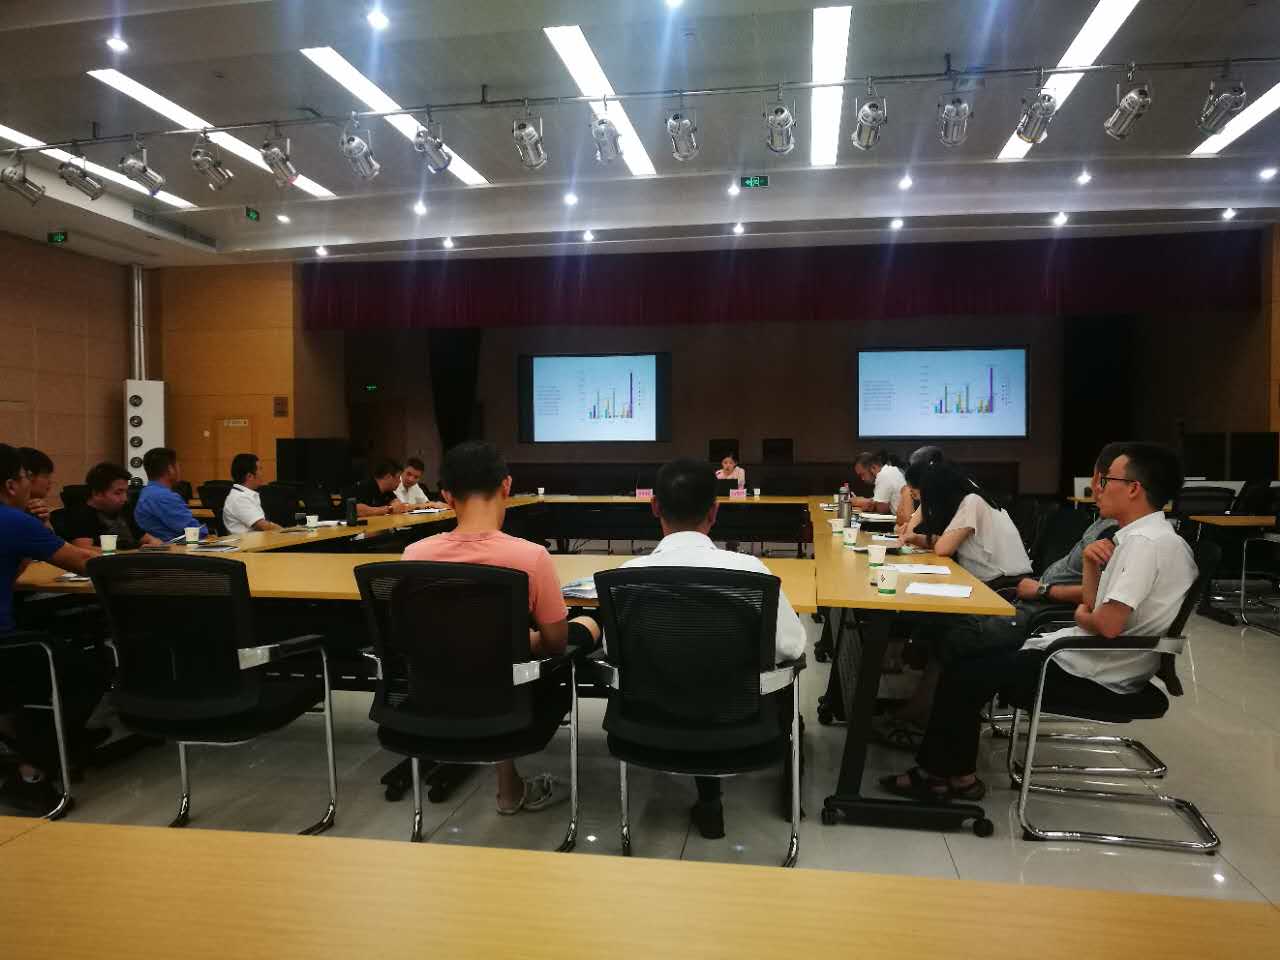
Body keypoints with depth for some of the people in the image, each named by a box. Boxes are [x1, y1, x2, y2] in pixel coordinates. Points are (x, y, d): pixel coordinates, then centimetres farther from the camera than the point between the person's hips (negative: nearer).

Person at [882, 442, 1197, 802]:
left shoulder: (1145, 542, -21)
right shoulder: (1141, 535, 10)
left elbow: (1108, 625, -28)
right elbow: (1094, 603, 13)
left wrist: (1081, 616, -7)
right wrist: (1092, 562, -4)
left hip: (1095, 676, -10)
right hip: (1096, 661, 10)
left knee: (963, 674, -5)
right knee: (981, 650, 14)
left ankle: (944, 772, 13)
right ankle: (951, 770, 16)